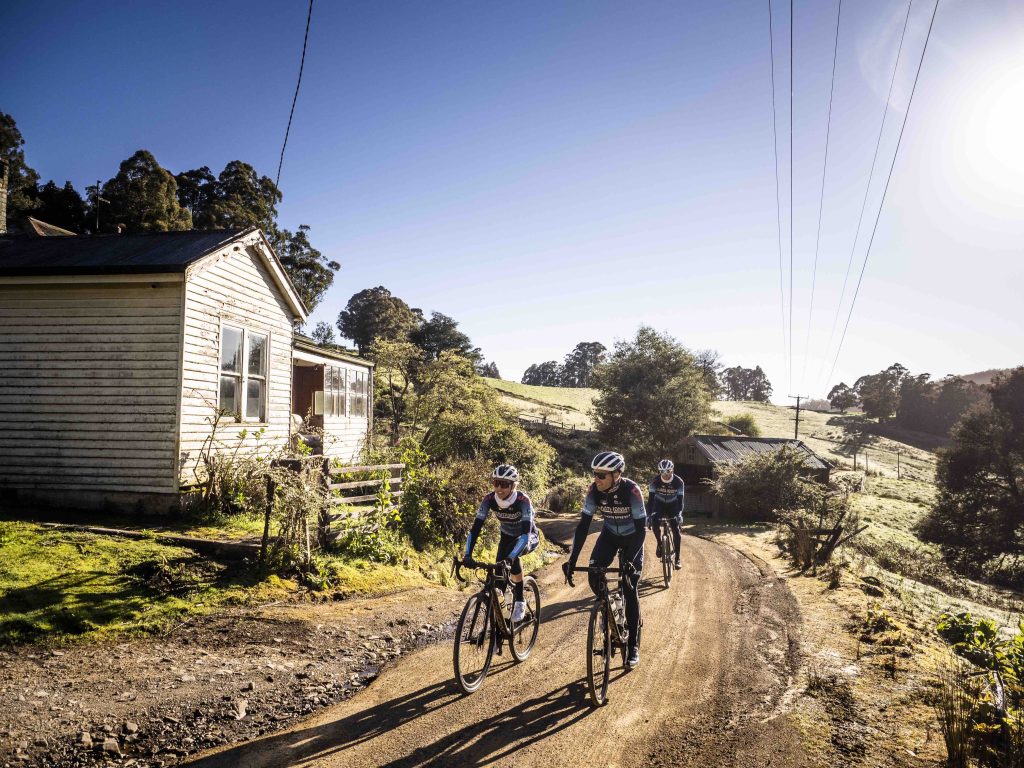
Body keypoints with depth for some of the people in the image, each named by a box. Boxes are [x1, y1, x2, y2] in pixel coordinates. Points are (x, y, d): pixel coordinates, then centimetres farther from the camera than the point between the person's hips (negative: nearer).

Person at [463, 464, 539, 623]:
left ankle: (520, 601, -17)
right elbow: (476, 527, -27)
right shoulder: (489, 499, -24)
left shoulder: (523, 500, -35)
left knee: (511, 557, -35)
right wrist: (468, 555, -39)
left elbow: (525, 533, -44)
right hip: (507, 536, 4)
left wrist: (510, 558, -57)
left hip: (529, 537, -4)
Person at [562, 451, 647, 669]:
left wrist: (630, 560, -38)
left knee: (630, 590, -7)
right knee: (593, 576, -17)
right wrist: (573, 559, -28)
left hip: (632, 538, -3)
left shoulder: (632, 491, -32)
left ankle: (633, 647, 5)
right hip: (609, 534, 3)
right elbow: (583, 525, -21)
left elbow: (641, 528, -29)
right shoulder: (594, 490, -23)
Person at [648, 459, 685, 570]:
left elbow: (680, 500, -23)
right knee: (654, 522, -27)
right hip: (659, 505, 0)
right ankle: (659, 543, 0)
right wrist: (649, 514, -33)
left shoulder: (678, 482, -24)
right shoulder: (655, 480, -23)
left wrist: (679, 514, -37)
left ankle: (677, 558, -4)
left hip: (672, 506, 0)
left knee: (676, 530, -12)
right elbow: (650, 498, -24)